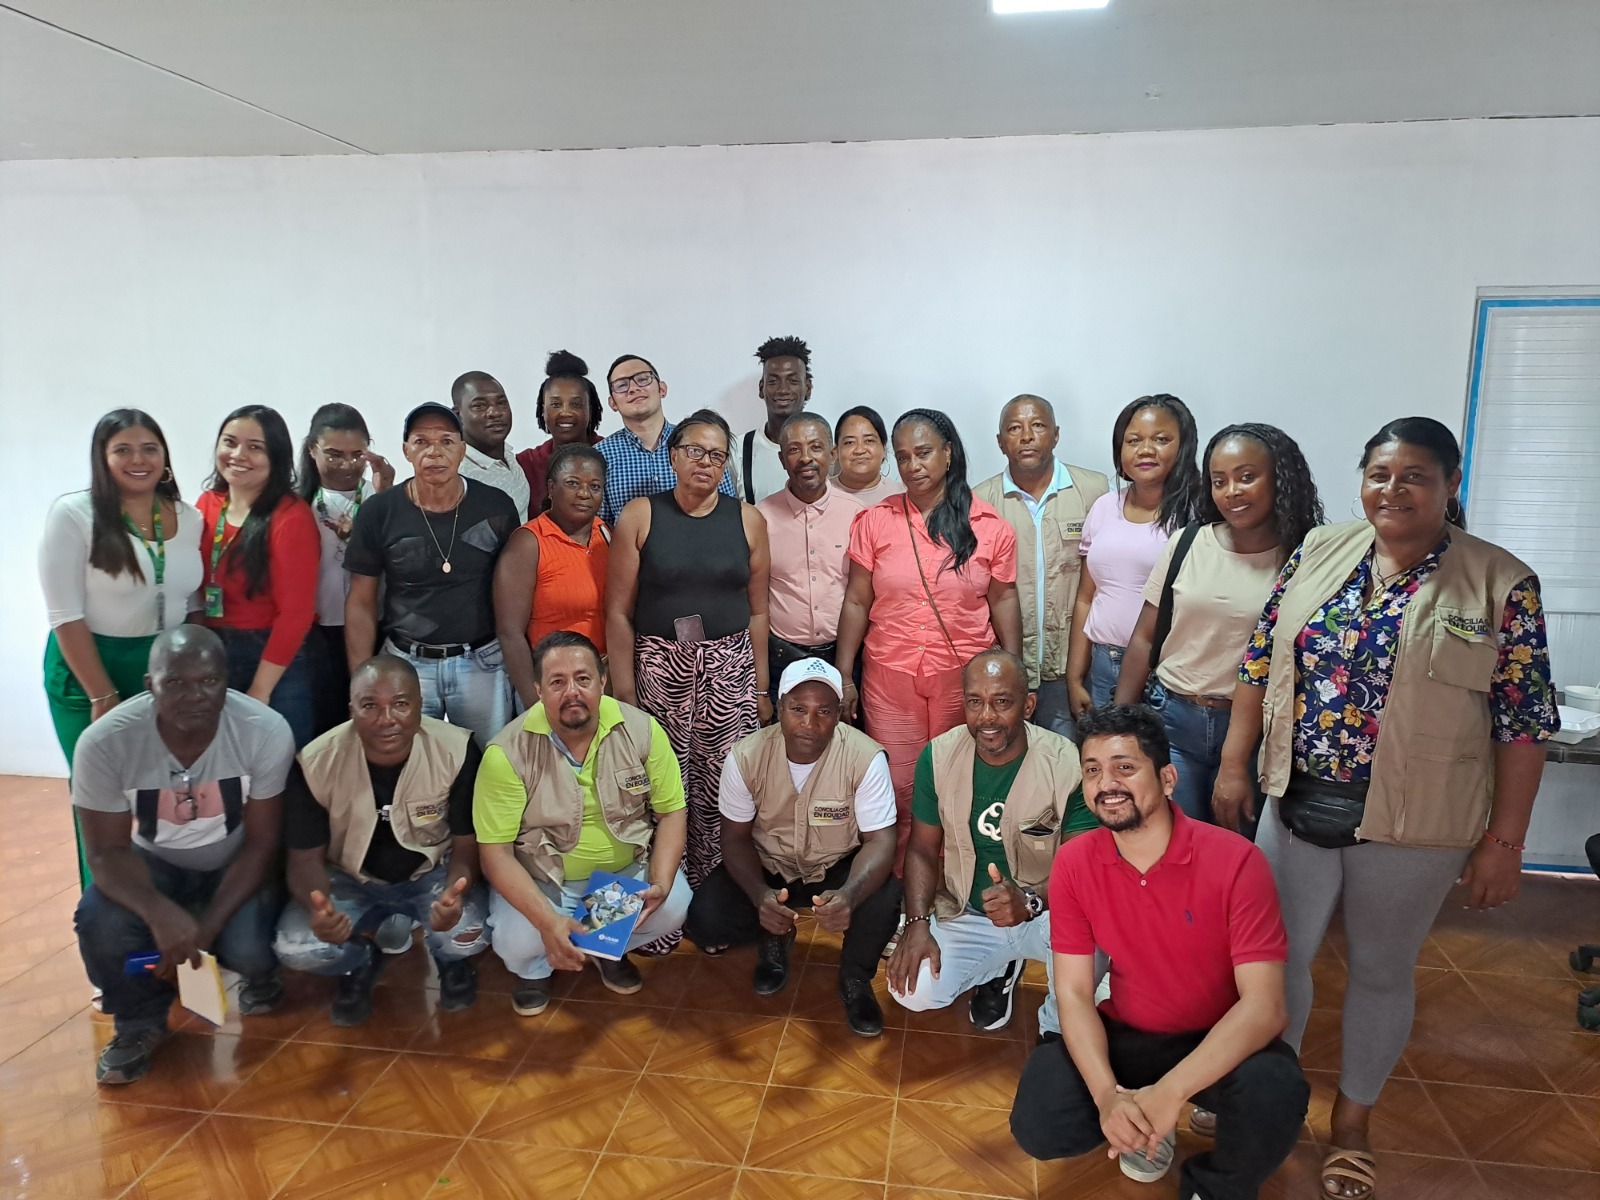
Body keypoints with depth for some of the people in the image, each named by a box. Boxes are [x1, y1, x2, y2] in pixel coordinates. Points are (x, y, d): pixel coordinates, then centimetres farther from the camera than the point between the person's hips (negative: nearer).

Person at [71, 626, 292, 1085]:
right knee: (101, 926, -28)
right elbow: (108, 852, -19)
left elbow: (261, 844, -17)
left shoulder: (267, 732, -28)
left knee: (248, 948, -25)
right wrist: (161, 913, -39)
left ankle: (261, 977, 16)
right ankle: (140, 1021, 5)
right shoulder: (104, 742, -28)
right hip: (151, 861, 1)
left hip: (234, 863, -1)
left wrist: (207, 925, -28)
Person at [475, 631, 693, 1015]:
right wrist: (547, 920, -31)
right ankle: (534, 969, 14)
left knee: (673, 907, -23)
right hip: (541, 880, -2)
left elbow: (671, 812, -5)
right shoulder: (508, 752, -19)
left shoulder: (642, 730, -13)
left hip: (627, 870, 2)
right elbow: (496, 851, -18)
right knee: (517, 941, -27)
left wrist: (660, 884, -22)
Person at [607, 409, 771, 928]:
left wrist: (761, 687, 6)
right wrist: (625, 692, -6)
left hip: (730, 670, 1)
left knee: (722, 793, 0)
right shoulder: (640, 516, 0)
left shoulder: (747, 519, 5)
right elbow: (618, 612, -2)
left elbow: (757, 611, 8)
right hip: (658, 669, -1)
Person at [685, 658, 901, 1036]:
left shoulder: (865, 758, -24)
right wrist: (760, 895, -30)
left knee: (883, 902, -31)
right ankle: (774, 937, 14)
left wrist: (848, 895, -44)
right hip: (768, 866, 2)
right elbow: (735, 838, -10)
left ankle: (855, 979, 3)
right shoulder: (746, 756, -18)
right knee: (704, 920, -21)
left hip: (838, 868, -1)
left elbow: (880, 841, -23)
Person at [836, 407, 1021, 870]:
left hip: (965, 677, 0)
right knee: (897, 791, 5)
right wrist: (843, 676, 0)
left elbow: (1003, 601, 6)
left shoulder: (989, 527, 1)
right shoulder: (875, 522, 1)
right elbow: (856, 602, 3)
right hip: (888, 677, 0)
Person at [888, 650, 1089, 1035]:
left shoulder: (1067, 764, -19)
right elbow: (922, 850, 1)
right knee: (913, 990, -20)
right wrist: (917, 924, -14)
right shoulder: (938, 756, -9)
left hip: (1044, 914, -2)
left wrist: (1031, 902, -37)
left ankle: (1058, 1031, 0)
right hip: (966, 916, 3)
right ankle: (1000, 968, 15)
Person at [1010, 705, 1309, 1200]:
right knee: (1038, 1126, -21)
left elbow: (1264, 1005, -26)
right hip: (1127, 1036, 2)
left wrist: (1169, 1091, -37)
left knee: (1274, 1094, -35)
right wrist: (1108, 1094, -27)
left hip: (1221, 1041, -2)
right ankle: (1143, 1126, 13)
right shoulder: (1073, 864, -11)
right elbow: (1073, 992, -10)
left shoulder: (1235, 861, -21)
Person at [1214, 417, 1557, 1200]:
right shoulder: (1318, 553, 0)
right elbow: (1260, 664, 5)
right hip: (1298, 804, 3)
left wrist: (1503, 842, -8)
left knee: (1381, 969, 15)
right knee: (1278, 953, 13)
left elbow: (1523, 722, -7)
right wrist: (1234, 765, 4)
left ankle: (1353, 1119, 37)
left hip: (1411, 825, -2)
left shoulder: (1501, 584, -9)